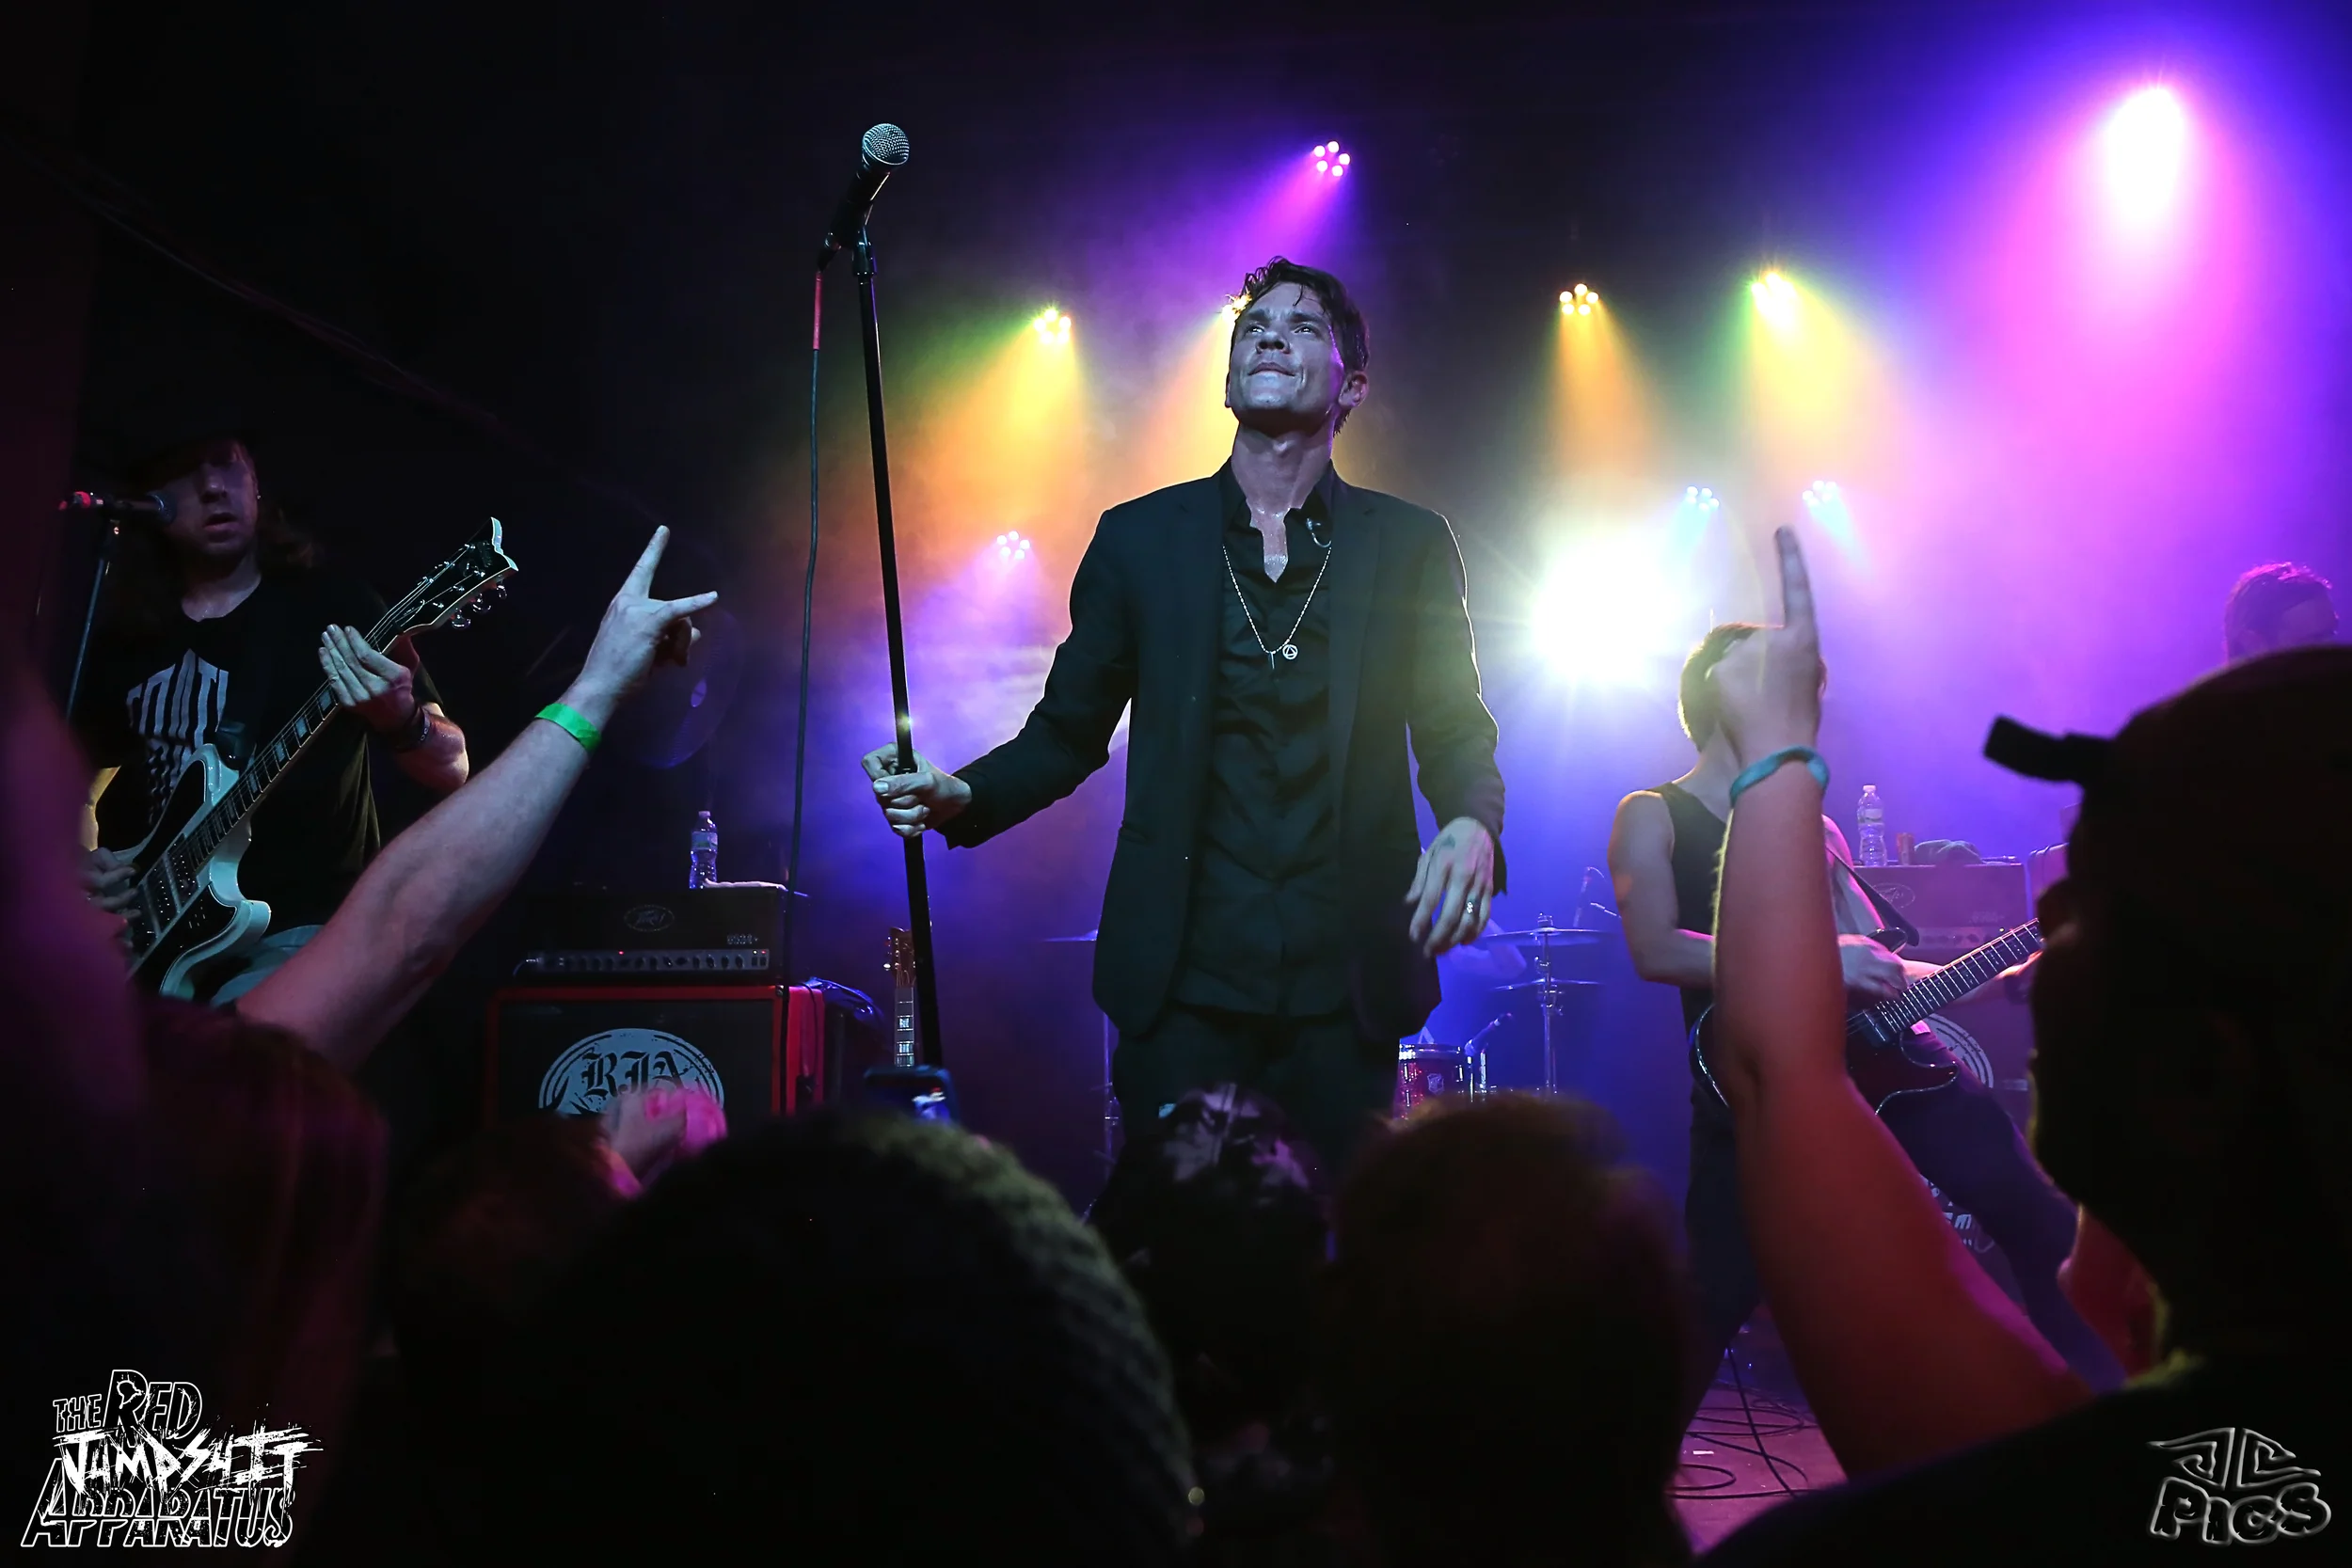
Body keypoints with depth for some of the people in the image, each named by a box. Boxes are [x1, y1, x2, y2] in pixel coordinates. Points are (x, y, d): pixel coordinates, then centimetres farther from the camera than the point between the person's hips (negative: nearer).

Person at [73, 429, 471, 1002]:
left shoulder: (334, 607, -1)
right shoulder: (124, 641, 11)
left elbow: (451, 769, -4)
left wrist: (400, 722, -26)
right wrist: (81, 861, 3)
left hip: (298, 931, -4)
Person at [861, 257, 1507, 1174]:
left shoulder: (1410, 546, 7)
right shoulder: (1141, 539, 7)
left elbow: (1456, 732, 7)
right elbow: (1069, 730, 10)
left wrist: (1472, 825, -14)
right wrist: (962, 796, -8)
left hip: (1345, 990, 0)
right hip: (1185, 981, 0)